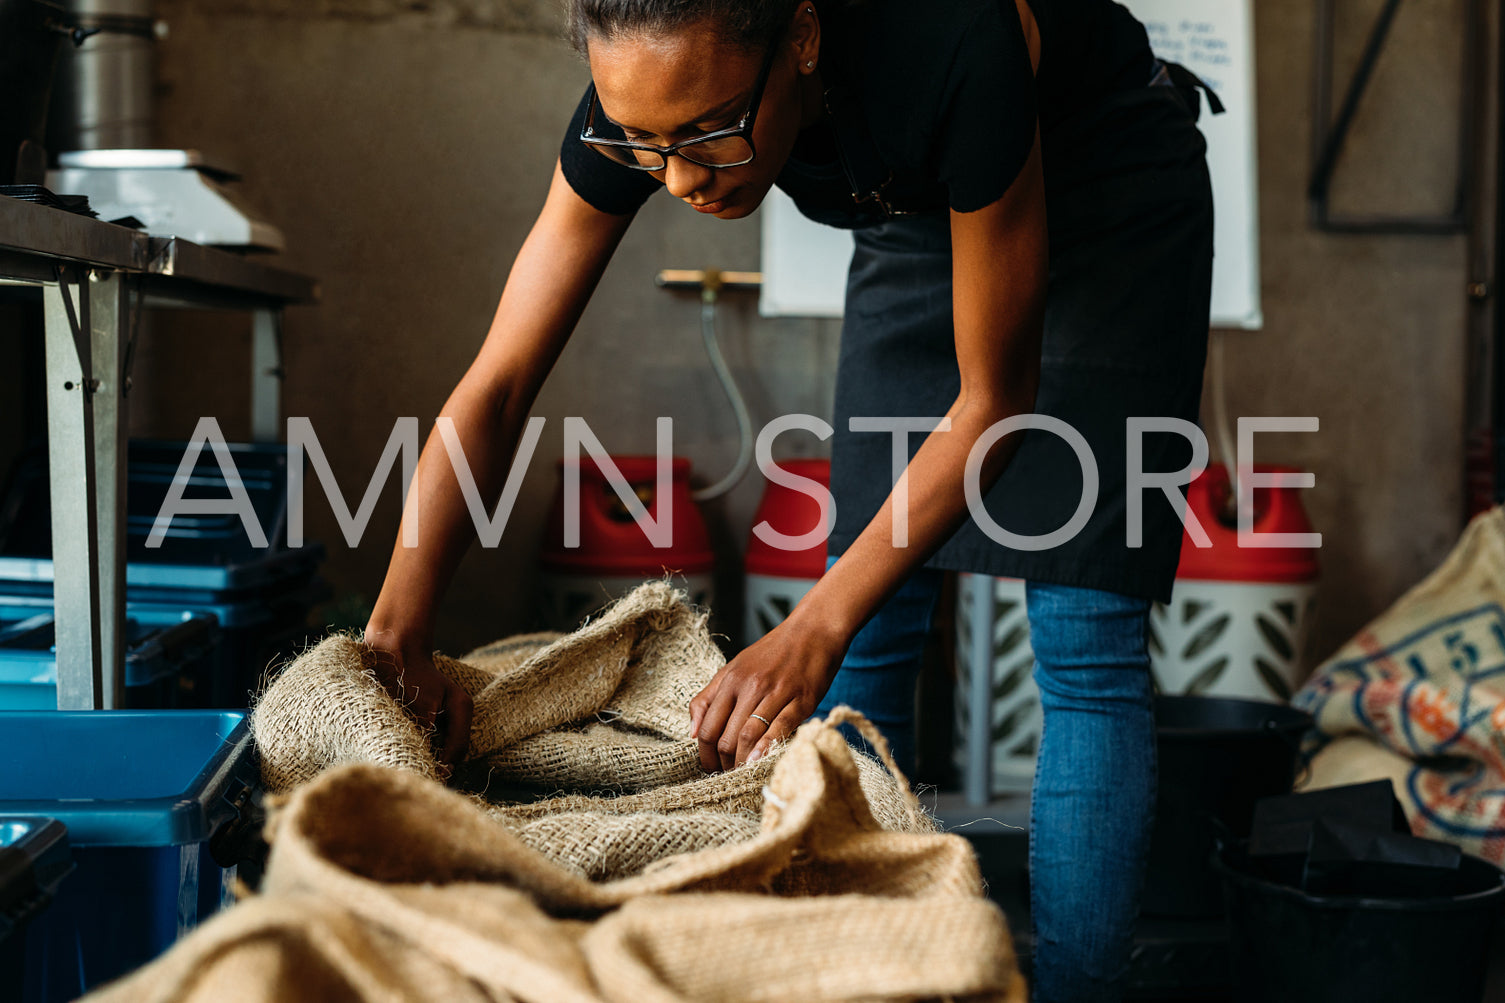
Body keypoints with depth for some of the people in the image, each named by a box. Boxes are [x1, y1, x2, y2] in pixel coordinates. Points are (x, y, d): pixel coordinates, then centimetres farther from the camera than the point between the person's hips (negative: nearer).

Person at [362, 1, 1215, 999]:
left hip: (1110, 193, -4)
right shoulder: (645, 107, -28)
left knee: (1083, 642, -13)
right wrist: (396, 639, -33)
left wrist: (816, 630, -36)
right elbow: (495, 389, -23)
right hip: (919, 215, 5)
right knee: (869, 636, -1)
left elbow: (995, 399, -32)